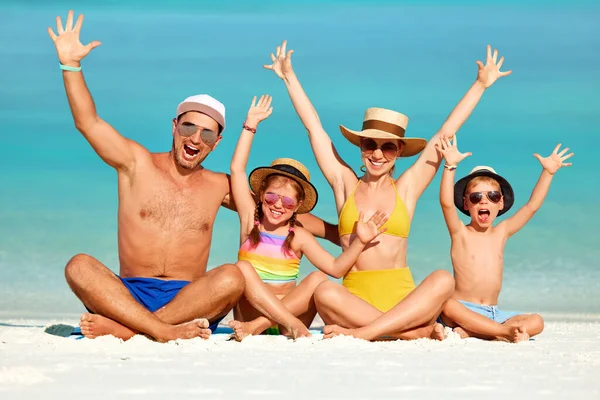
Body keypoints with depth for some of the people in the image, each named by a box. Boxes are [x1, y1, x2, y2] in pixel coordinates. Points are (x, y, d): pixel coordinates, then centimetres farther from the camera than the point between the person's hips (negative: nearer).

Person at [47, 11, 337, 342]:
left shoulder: (218, 186, 16)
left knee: (231, 277, -32)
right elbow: (88, 122, 1)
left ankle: (123, 328, -34)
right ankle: (165, 332, -44)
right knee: (79, 266, -30)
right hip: (129, 294, -1)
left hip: (188, 301, 1)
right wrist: (71, 65, -8)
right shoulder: (138, 164, 9)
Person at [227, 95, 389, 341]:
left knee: (318, 279, -25)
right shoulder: (251, 221, 7)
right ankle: (292, 323, -38)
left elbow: (336, 268, 0)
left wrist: (359, 242, -13)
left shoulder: (299, 237, 8)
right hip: (250, 309, -1)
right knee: (242, 267, -28)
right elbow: (237, 169, 4)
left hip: (289, 307, 1)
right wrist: (251, 125, 6)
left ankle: (258, 327, -36)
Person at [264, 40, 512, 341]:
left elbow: (446, 132, 15)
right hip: (355, 297, -1)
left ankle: (363, 332, -34)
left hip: (402, 299, 1)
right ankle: (419, 331, -32)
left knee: (444, 280, -31)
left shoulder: (406, 189, 14)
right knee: (325, 293, -35)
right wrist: (289, 77, 22)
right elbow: (313, 127, 18)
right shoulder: (346, 185, 14)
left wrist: (481, 85, 17)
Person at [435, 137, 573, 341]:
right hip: (464, 308, -5)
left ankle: (468, 331, -29)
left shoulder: (501, 232, 13)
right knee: (448, 307, -39)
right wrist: (450, 165, -25)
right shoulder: (460, 233, 1)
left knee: (536, 322, -19)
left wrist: (548, 172, 5)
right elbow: (446, 203, -16)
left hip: (493, 313, 5)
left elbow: (532, 206, 11)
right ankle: (506, 332, -39)